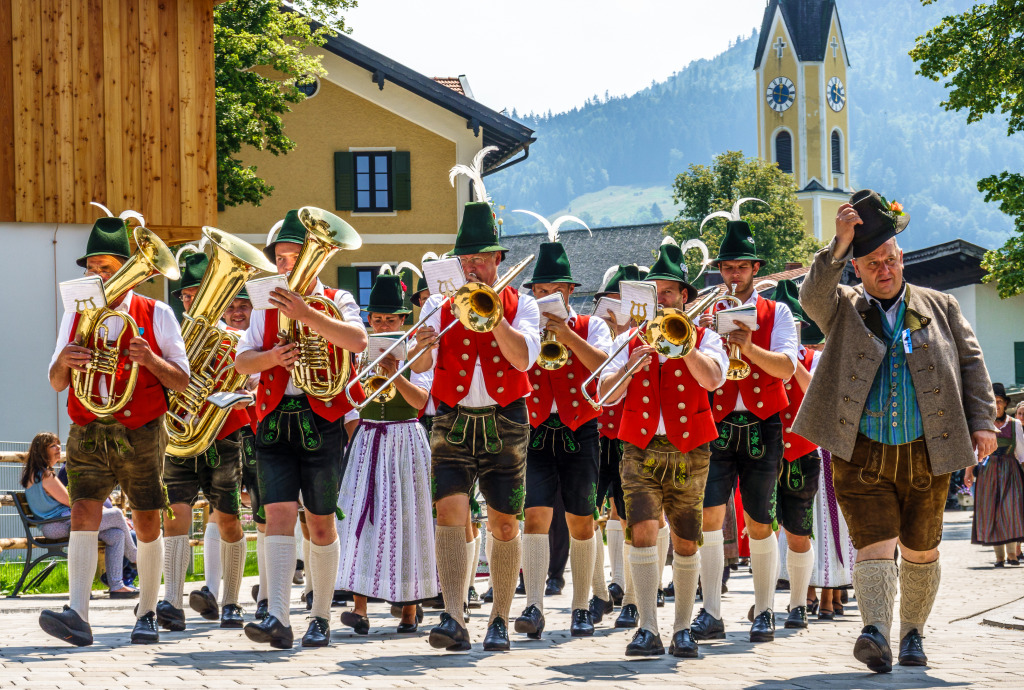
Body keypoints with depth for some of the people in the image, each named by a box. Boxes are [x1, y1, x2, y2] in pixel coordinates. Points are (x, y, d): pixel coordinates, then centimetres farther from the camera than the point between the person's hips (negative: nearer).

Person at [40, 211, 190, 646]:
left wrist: (150, 360, -20)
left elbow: (182, 381, 0)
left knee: (147, 526, 5)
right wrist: (64, 361, -15)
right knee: (83, 513, -16)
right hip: (88, 433, 1)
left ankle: (147, 614, 20)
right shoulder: (76, 315, 10)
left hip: (141, 435, -1)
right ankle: (77, 615, -27)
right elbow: (56, 383, 8)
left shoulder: (155, 315, 2)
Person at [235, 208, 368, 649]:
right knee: (278, 514, -11)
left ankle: (321, 618, 16)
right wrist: (270, 357, -14)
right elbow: (241, 361, 7)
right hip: (274, 422, 2)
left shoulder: (336, 301, 5)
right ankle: (277, 619, -20)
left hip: (321, 424, -2)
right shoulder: (268, 306, 15)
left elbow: (358, 341, -16)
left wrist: (307, 315, -23)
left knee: (320, 524, 5)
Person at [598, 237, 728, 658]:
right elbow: (605, 394, 2)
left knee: (685, 545, 5)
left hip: (688, 453, 0)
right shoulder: (633, 340, 12)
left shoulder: (704, 339, 6)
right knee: (643, 532, -17)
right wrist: (630, 367, -15)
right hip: (641, 451, 0)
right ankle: (647, 630, -19)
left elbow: (713, 379, -16)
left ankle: (682, 630, 18)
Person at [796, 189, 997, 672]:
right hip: (862, 456, -2)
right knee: (874, 546, -15)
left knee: (920, 551, 11)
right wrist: (839, 245, -28)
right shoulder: (843, 309, 7)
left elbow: (971, 364, 12)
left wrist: (981, 422, 1)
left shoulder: (940, 307, 12)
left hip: (926, 456, 2)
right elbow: (812, 296, -15)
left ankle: (912, 634, 26)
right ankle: (876, 634, -30)